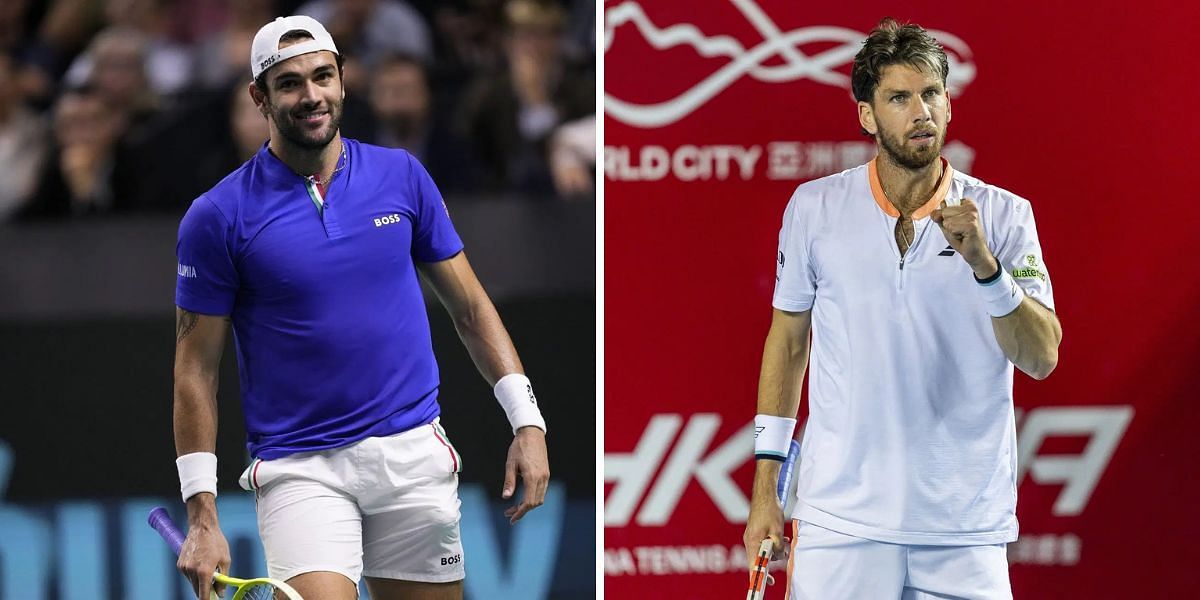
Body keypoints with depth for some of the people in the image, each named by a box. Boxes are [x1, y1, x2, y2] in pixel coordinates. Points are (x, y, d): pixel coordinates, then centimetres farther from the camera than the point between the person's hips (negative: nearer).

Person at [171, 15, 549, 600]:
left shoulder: (402, 177, 5)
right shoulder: (217, 217, -4)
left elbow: (470, 308, 12)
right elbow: (195, 370, -2)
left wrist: (527, 421, 3)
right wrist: (202, 514, -7)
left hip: (415, 459, 3)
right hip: (300, 469, -3)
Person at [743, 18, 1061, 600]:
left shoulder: (1004, 215, 0)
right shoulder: (814, 208, 3)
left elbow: (1042, 359, -8)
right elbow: (788, 340, 12)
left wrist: (984, 264, -23)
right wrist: (766, 487, 9)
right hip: (841, 522, 0)